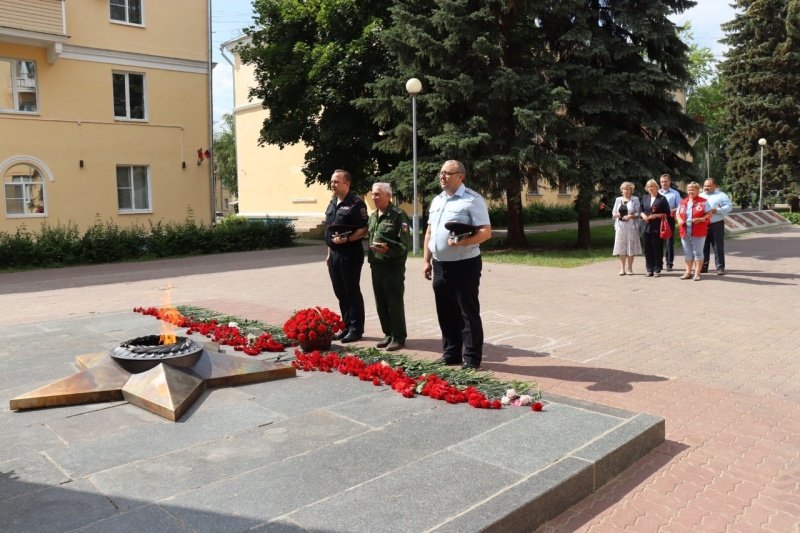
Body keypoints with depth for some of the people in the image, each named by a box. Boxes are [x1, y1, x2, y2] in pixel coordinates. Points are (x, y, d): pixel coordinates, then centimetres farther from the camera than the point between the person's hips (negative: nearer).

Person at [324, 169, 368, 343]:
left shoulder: (356, 203, -11)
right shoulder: (332, 203, 15)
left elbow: (364, 230, -15)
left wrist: (346, 239, -24)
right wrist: (329, 253, 17)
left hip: (350, 254, -8)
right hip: (334, 254, 8)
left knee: (352, 292, -1)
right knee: (340, 292, 13)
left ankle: (356, 329, 8)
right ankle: (346, 326, 23)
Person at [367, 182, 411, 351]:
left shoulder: (398, 215, -11)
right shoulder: (373, 216, 14)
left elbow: (405, 243, -16)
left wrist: (388, 249, -28)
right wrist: (371, 256, 13)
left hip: (393, 266, -8)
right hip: (376, 265, 8)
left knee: (395, 303, 0)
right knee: (381, 303, 13)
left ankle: (398, 337, 11)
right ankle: (388, 334, 25)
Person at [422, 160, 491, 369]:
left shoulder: (473, 200, -9)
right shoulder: (437, 201, 14)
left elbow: (485, 232, -16)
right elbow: (429, 232, 19)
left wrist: (462, 242, -30)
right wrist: (426, 260, 13)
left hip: (464, 265, -7)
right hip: (439, 265, 7)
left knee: (468, 313, 0)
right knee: (446, 313, 13)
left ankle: (471, 358, 8)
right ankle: (451, 353, 24)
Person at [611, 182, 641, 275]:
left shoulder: (635, 199, 4)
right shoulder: (618, 199, 14)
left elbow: (638, 213, -1)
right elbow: (613, 213, 14)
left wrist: (630, 216, -17)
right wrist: (616, 215, -7)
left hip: (631, 226, -3)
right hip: (620, 226, 3)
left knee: (631, 247, -1)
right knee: (621, 247, 0)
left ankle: (630, 268, 7)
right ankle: (622, 268, 4)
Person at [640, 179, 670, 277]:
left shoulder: (662, 199, 0)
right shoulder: (645, 198, 13)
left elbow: (667, 213, -2)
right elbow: (641, 210, 19)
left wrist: (656, 215, -15)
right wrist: (643, 215, -2)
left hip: (657, 228, -4)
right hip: (647, 227, 4)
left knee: (657, 249, -1)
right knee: (648, 249, 5)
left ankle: (657, 270, 7)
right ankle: (650, 270, 13)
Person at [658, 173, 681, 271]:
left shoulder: (675, 193, 6)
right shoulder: (657, 193, 13)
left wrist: (672, 211, -19)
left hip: (669, 218, -2)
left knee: (669, 241, -1)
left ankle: (669, 263, 4)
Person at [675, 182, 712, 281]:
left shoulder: (703, 201, -2)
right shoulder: (683, 202, 12)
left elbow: (709, 214, -5)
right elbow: (677, 214, 16)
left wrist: (700, 219, -21)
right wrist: (679, 220, -5)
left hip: (698, 232, -5)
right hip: (685, 232, 5)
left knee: (698, 252, 1)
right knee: (687, 253, 11)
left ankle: (697, 273, 6)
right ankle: (688, 272, 19)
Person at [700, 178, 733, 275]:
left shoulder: (721, 195, 2)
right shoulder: (700, 196, 16)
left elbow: (729, 206, -7)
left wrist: (717, 210, -18)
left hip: (717, 224, -4)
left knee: (718, 247, -1)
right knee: (704, 247, 8)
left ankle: (720, 267, 3)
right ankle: (703, 267, 14)